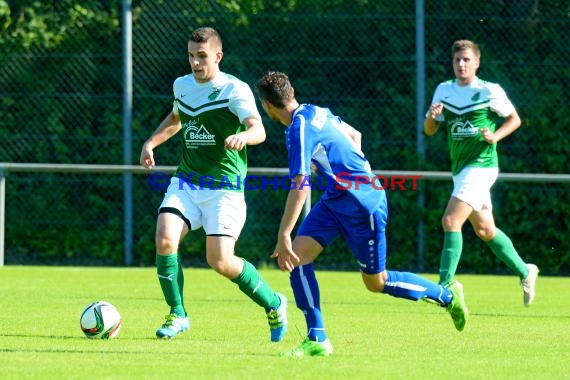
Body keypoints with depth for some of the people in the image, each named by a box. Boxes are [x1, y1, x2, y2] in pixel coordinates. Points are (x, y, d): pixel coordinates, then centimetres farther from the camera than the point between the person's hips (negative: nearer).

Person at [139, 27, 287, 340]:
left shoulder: (235, 90, -11)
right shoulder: (182, 86, 9)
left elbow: (258, 130, -26)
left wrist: (243, 136, -49)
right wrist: (151, 142, 14)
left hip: (224, 188, -5)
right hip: (186, 182, 5)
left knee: (220, 261, -14)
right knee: (165, 240, -18)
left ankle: (273, 304, 12)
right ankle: (177, 314, 0)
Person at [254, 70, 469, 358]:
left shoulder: (299, 129, -23)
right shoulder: (316, 112, 4)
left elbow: (299, 187, -28)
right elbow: (354, 135, 20)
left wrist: (284, 236, -27)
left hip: (363, 204, -9)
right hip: (335, 199, 9)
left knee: (376, 283, 4)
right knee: (298, 255, -4)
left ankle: (447, 295, 24)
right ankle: (317, 340, -5)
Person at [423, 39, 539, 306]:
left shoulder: (490, 92, -8)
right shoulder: (443, 90, 7)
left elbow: (514, 119, 3)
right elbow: (429, 130, 10)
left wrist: (494, 137, -14)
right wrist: (432, 116, -12)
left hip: (481, 165, -7)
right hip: (460, 168, 7)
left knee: (451, 220, -20)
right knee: (485, 231, 17)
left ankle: (446, 284, -20)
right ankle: (524, 272, 35)